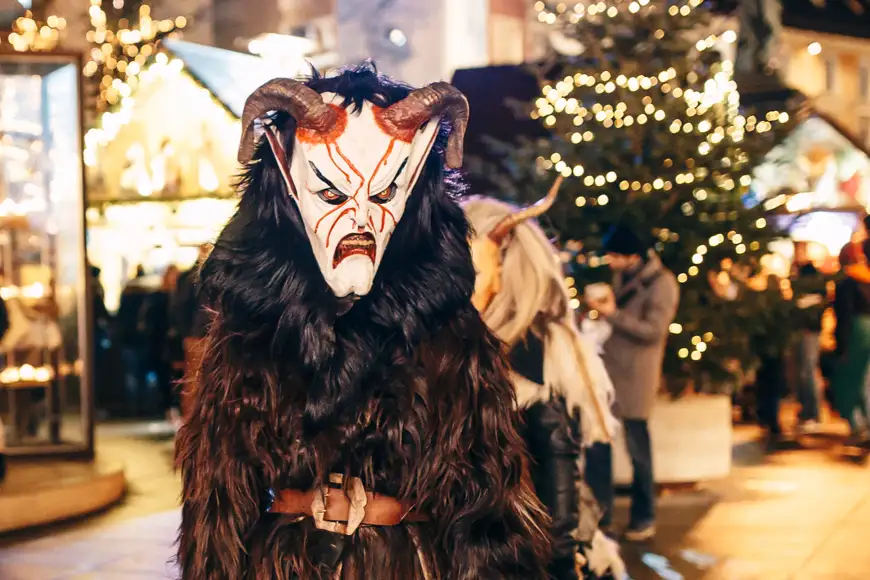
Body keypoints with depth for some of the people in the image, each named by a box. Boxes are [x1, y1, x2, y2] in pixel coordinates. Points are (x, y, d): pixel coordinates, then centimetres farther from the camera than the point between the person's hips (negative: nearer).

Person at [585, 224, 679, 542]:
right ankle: (599, 512, 18)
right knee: (596, 437, 7)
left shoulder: (661, 283, -13)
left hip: (635, 375, -7)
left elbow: (653, 330, -19)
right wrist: (602, 306, 4)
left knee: (637, 447, 3)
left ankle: (644, 516, 19)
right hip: (608, 367, 7)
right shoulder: (622, 276, 11)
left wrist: (612, 314, -21)